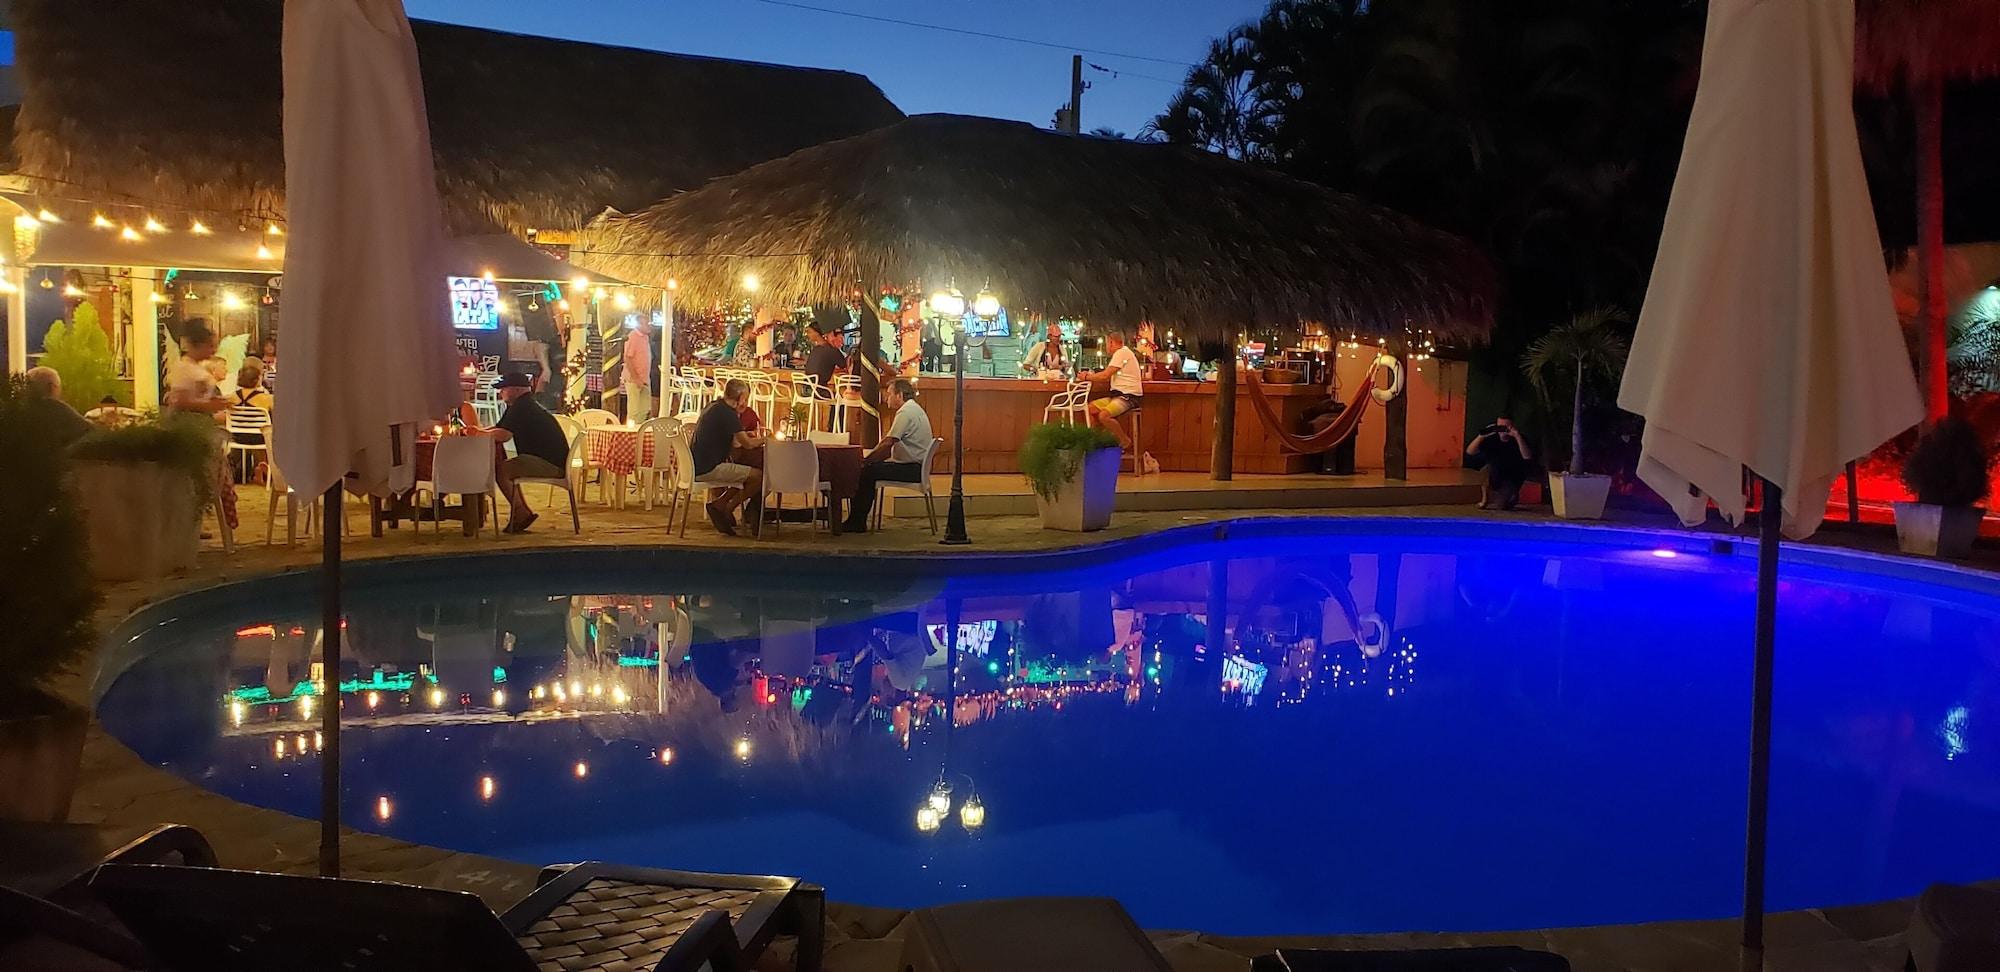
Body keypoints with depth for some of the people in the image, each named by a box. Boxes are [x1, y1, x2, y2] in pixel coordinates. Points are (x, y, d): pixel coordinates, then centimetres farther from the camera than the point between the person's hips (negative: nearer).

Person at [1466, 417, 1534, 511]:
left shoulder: (1520, 440, -13)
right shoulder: (1491, 439, -9)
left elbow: (1527, 457, -32)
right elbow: (1470, 452, -19)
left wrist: (1518, 437, -42)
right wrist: (1482, 436, -34)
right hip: (1493, 480, 3)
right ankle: (1485, 498, -9)